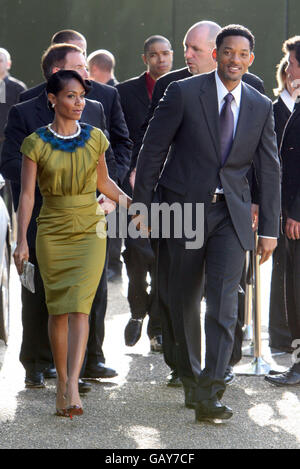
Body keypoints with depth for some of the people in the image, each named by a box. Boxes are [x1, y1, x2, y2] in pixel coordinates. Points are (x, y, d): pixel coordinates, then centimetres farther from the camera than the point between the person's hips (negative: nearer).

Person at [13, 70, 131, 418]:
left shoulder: (94, 138, 4)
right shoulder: (36, 144, -3)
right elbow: (27, 194, -5)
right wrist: (22, 241, -11)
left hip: (89, 231, 0)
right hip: (51, 232, 0)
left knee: (79, 306, -12)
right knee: (57, 309, 4)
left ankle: (73, 385, -21)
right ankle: (61, 382, 17)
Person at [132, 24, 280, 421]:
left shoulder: (260, 106, 4)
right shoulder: (184, 93, -5)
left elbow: (269, 169, 8)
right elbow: (153, 149, -2)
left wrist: (269, 228, 5)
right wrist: (142, 205, -3)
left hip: (231, 213, 1)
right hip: (185, 207, -1)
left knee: (224, 302, -11)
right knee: (184, 298, 10)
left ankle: (209, 392, -14)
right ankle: (189, 373, 29)